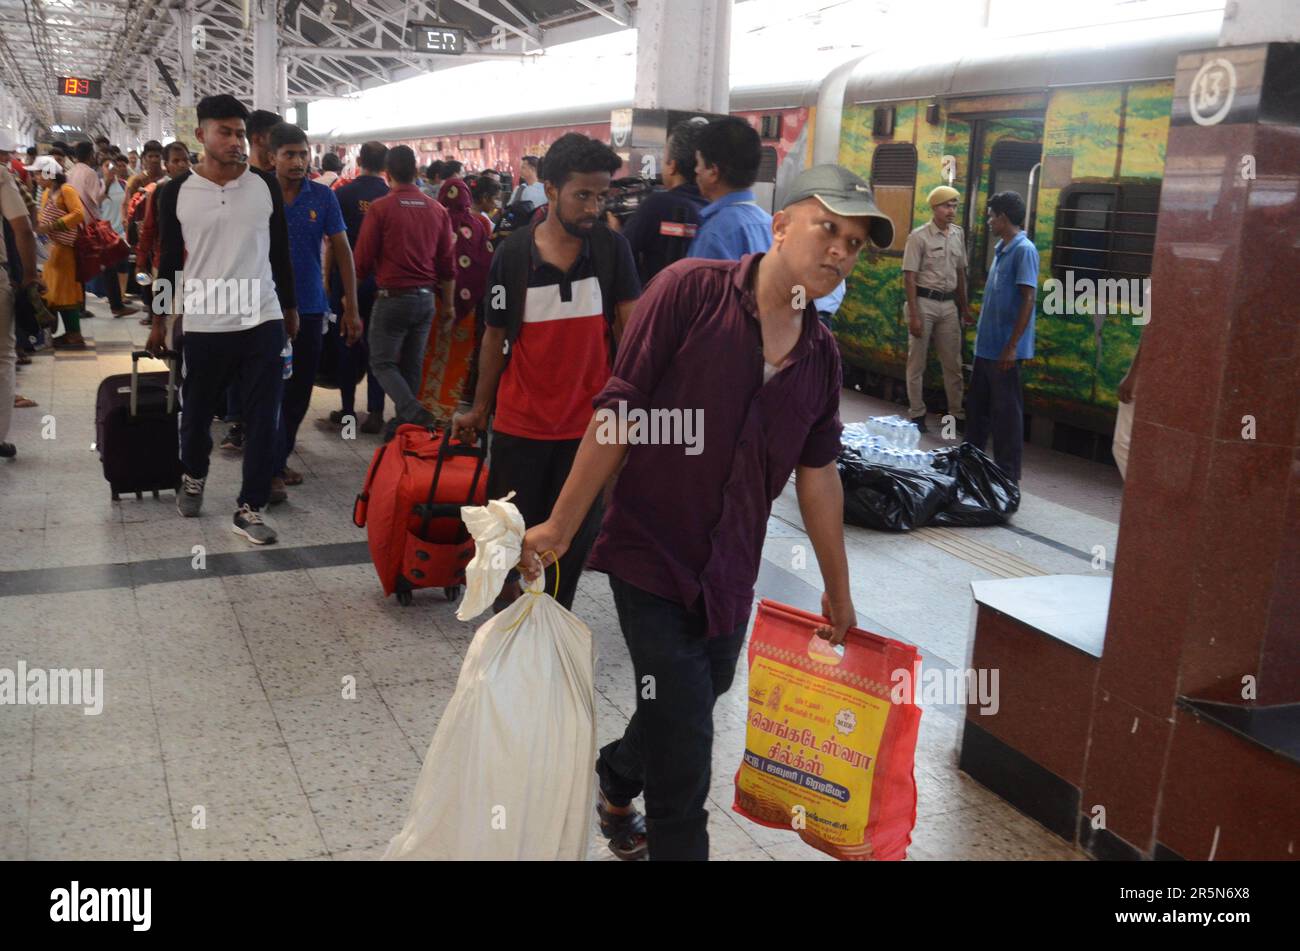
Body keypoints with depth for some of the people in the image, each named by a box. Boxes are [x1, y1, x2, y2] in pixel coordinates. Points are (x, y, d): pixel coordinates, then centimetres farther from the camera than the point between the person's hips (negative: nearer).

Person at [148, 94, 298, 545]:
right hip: (202, 325, 0)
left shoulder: (266, 186, 2)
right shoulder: (176, 193, -1)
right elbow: (169, 261, 6)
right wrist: (159, 320, 9)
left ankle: (250, 508, 10)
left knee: (262, 420, 0)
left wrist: (290, 308, 13)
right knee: (196, 413, 13)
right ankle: (193, 478, 41)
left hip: (263, 321, 1)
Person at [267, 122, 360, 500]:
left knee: (300, 389, 12)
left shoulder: (323, 197, 1)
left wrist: (351, 308, -1)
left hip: (309, 306, 3)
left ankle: (279, 457, 28)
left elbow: (342, 251, 3)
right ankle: (272, 469, 4)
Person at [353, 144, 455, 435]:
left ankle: (414, 413, -18)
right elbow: (447, 263, 8)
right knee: (412, 365, 13)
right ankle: (404, 421, 18)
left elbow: (363, 259, -6)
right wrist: (449, 303, 17)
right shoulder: (438, 210, 4)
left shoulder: (381, 208, -9)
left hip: (393, 297, -5)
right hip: (426, 298, 5)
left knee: (383, 363, 3)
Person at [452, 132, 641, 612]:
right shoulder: (512, 254, -6)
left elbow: (630, 329, -2)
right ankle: (506, 579, 40)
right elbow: (496, 337, 4)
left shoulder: (613, 249, -4)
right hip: (520, 422, -1)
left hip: (588, 422, 1)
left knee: (575, 533, 12)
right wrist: (479, 409, 9)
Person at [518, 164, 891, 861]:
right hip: (652, 555, -6)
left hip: (731, 576, 6)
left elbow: (817, 476, 11)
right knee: (685, 749, -4)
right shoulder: (692, 290, -14)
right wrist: (560, 526, -12)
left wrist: (838, 592, 16)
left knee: (691, 705, 21)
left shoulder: (821, 355, 3)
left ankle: (616, 784, 51)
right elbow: (617, 412, -14)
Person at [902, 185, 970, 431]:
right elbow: (909, 277, -11)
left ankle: (956, 412, 17)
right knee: (917, 361, 4)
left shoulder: (958, 235, 8)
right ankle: (917, 413, 13)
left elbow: (960, 272, 16)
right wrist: (914, 314, -16)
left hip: (948, 304, 5)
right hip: (924, 302, -5)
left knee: (953, 363, 8)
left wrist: (964, 307, 15)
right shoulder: (919, 237, -10)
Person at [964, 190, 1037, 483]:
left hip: (1004, 348, -9)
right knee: (977, 404, 17)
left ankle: (1008, 475, 8)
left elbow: (1028, 299, -19)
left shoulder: (1024, 250, -15)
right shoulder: (1001, 249, 12)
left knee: (1005, 409, -1)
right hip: (986, 344, 9)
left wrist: (1012, 345, -22)